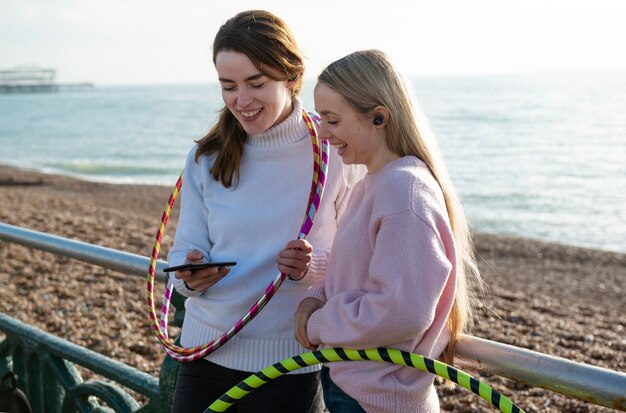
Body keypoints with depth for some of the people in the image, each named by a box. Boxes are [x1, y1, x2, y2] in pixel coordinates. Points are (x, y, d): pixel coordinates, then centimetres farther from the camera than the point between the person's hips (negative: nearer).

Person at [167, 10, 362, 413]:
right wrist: (190, 275, -20)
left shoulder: (334, 153, -9)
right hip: (206, 352, 3)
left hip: (291, 363, -3)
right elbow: (186, 247, 3)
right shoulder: (206, 158, 0)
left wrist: (312, 267, -25)